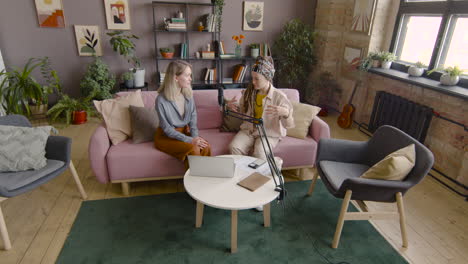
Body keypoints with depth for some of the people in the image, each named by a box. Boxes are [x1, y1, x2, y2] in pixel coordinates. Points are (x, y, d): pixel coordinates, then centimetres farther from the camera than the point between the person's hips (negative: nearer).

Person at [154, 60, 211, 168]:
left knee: (206, 146, -22)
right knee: (193, 150, -28)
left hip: (185, 132, 5)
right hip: (166, 137, -5)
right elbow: (167, 129, -17)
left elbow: (193, 119, 2)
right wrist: (190, 140, -24)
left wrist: (195, 137, -16)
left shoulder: (188, 94, -3)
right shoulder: (161, 100, -19)